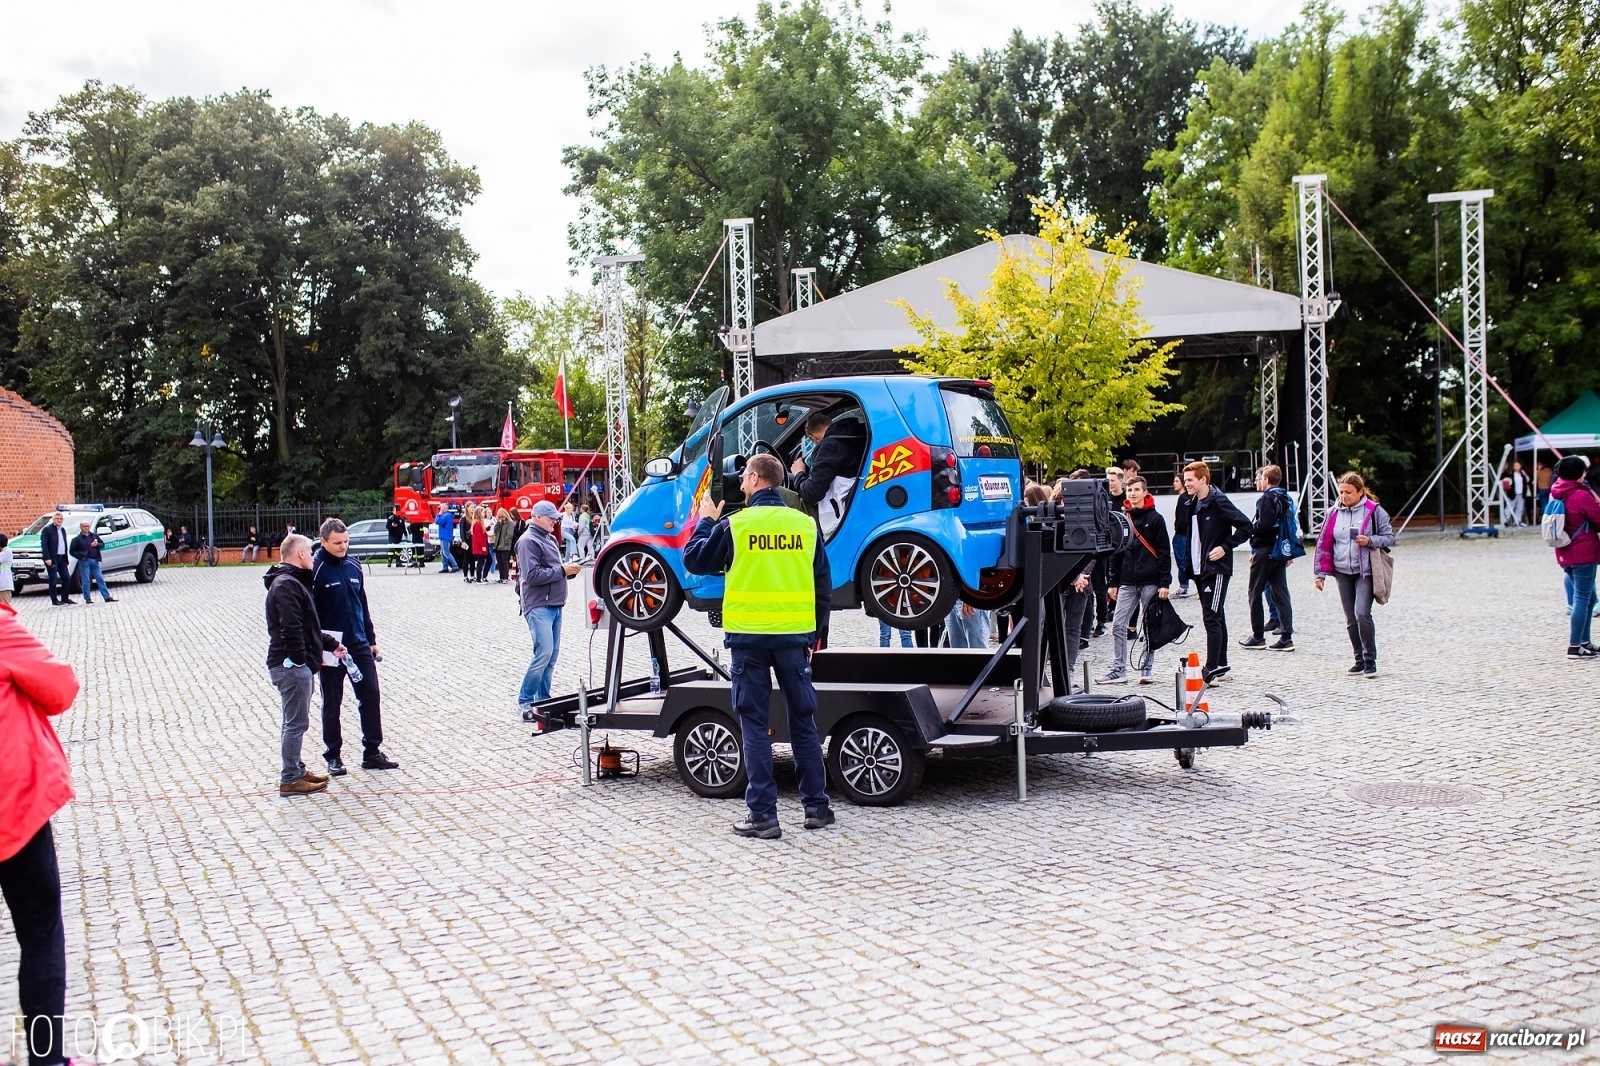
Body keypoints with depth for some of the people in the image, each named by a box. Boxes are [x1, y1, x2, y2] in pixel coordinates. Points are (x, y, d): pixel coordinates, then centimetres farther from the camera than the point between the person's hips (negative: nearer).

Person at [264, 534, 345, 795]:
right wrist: (301, 660, -21)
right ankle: (290, 779, -1)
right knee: (296, 722, -6)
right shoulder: (286, 585, -16)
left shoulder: (293, 582, 19)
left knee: (294, 721, 18)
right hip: (291, 666, -11)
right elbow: (291, 629, -24)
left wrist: (331, 644, 24)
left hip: (296, 665, 11)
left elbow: (308, 626, 26)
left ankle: (295, 770, 27)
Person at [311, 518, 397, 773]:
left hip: (359, 645, 5)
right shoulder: (315, 570, -11)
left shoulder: (354, 566, 6)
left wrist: (371, 639, 14)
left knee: (370, 695, 4)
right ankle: (333, 755, 18)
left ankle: (372, 752, 12)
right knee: (332, 703, 7)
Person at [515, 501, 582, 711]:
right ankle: (525, 700, -7)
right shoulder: (528, 541, -10)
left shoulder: (550, 539, 18)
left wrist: (569, 569, 3)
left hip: (555, 606, 9)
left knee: (552, 655, 9)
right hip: (538, 606, -9)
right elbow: (532, 575, -19)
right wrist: (562, 570, -16)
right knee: (544, 653, -15)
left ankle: (542, 699, 16)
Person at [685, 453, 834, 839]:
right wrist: (814, 634, 18)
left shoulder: (734, 525, -7)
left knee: (754, 725, 3)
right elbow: (823, 587, 7)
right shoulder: (805, 525, 2)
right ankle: (816, 807, 18)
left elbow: (693, 561, 5)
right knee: (803, 721, 12)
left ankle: (763, 816, 2)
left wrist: (706, 521, 20)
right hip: (794, 635, 3)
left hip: (748, 637, -3)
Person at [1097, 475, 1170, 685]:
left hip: (1150, 582, -4)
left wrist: (1164, 583, -11)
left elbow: (1164, 552, -5)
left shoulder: (1155, 519, -2)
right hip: (1127, 583, 4)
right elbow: (1115, 553, 12)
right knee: (1118, 625, -1)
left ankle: (1147, 669, 11)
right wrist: (1112, 582, 8)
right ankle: (1118, 670, 4)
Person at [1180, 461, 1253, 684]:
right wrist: (1190, 566, 13)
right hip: (1200, 570, 9)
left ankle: (1211, 671, -11)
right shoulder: (1193, 505, 13)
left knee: (1211, 618, -11)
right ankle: (1221, 666, 21)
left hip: (1216, 570, -9)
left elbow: (1245, 526, -17)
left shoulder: (1218, 501, -13)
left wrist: (1225, 547, -17)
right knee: (1216, 618, 14)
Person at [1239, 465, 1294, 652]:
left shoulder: (1266, 498, -14)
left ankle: (1257, 636, 8)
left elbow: (1264, 525, -25)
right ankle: (1286, 637, 3)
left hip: (1265, 551, -8)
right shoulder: (1285, 498, 11)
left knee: (1255, 594, 3)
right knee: (1280, 593, 7)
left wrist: (1249, 529, -8)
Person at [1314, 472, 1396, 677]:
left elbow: (1389, 537, 0)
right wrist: (1321, 573, 7)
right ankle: (1360, 660, 18)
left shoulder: (1374, 511, -4)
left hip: (1365, 572, -5)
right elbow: (1324, 544, 11)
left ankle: (1370, 661, -6)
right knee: (1350, 619, 8)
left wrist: (1370, 541, -19)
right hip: (1343, 572, 5)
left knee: (1362, 614, -16)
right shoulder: (1334, 514, 7)